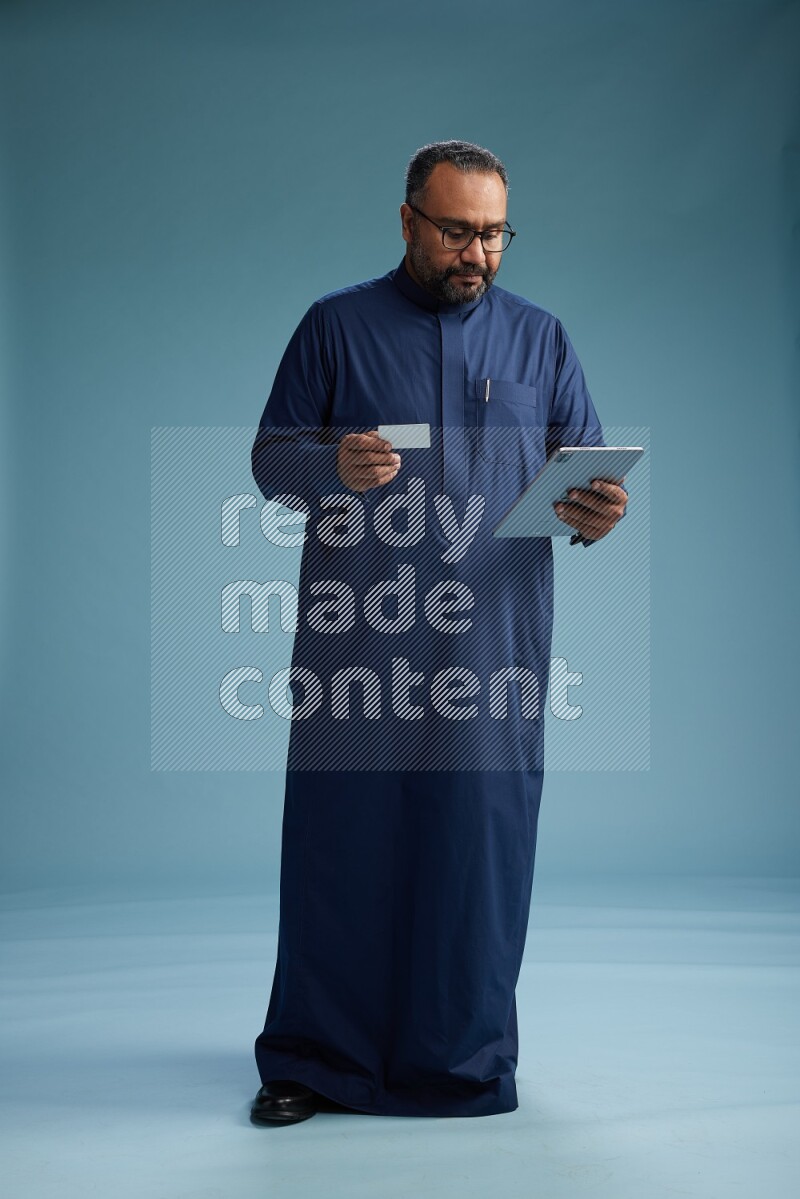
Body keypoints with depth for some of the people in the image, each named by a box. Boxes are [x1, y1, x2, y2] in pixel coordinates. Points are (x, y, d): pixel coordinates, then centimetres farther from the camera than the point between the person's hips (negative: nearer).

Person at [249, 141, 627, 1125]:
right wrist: (333, 464, -16)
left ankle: (466, 1059, 19)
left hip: (493, 639, 1)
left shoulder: (539, 338, 12)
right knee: (342, 836, 1)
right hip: (356, 635, -1)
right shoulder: (336, 325, 8)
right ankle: (317, 1055, 16)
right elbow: (268, 456, 6)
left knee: (480, 839, 3)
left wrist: (598, 513, -13)